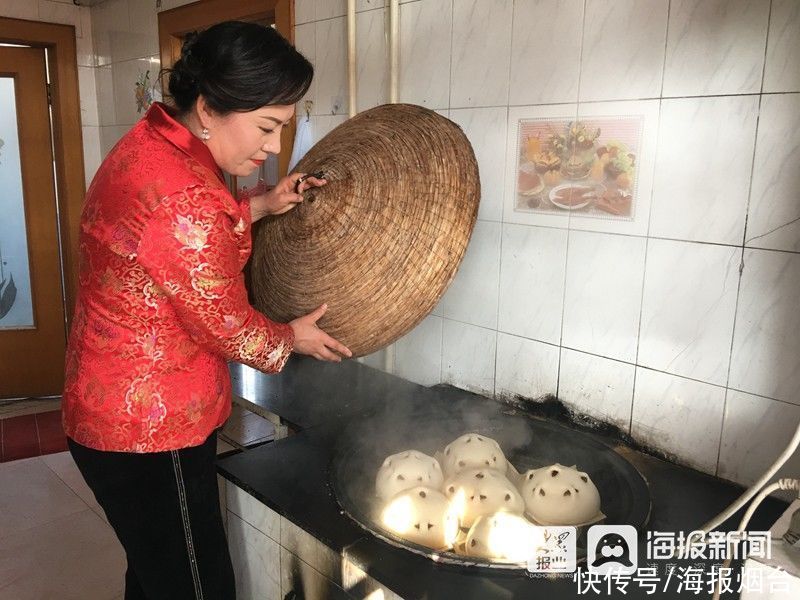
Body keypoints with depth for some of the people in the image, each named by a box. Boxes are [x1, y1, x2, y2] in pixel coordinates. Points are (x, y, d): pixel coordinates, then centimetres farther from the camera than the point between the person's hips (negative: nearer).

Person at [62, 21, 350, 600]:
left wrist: (262, 205, 8)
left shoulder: (154, 141, 2)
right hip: (150, 430, -10)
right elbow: (229, 328, -18)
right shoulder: (183, 197, -30)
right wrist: (293, 338, 1)